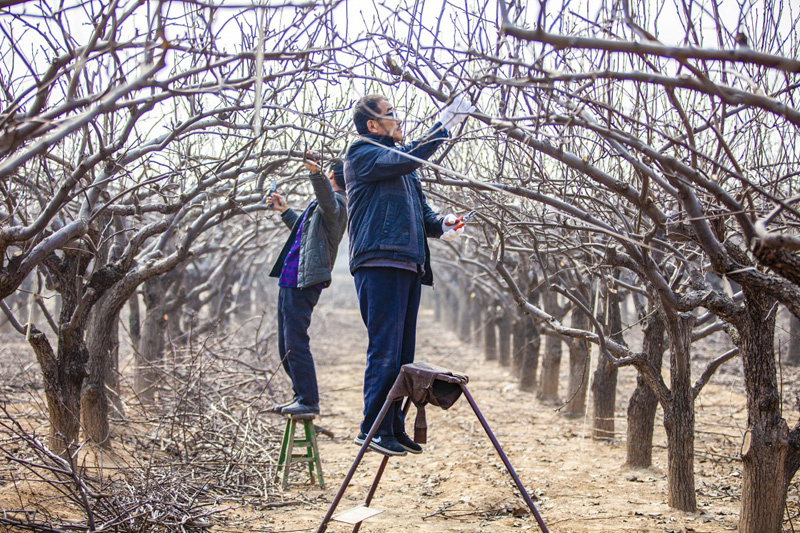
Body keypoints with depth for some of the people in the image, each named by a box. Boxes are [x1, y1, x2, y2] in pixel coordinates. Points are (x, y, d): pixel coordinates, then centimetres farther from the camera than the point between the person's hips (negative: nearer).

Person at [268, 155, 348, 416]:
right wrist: (285, 211, 47)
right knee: (287, 346, 14)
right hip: (291, 281, 11)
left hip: (303, 284, -11)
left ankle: (309, 400, -7)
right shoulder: (323, 207, 25)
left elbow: (328, 202, -34)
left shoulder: (336, 203, -7)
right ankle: (302, 395, 20)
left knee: (295, 344, -11)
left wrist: (316, 173, -50)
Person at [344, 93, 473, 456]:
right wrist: (444, 127, -15)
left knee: (403, 353, 9)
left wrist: (440, 224, 4)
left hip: (409, 264, 9)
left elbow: (420, 210, 25)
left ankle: (394, 427, 14)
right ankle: (373, 429, -5)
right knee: (384, 350, -10)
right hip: (379, 263, -9)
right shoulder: (362, 154, 0)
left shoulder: (397, 159, 26)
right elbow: (406, 160, -17)